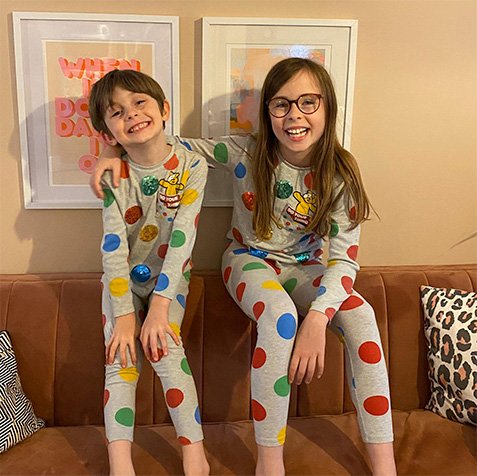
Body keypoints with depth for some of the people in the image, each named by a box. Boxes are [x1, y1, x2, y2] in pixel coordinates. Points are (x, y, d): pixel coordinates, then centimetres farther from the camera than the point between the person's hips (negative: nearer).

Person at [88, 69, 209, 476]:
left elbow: (183, 238, -20)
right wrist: (124, 315, -20)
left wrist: (159, 305, -24)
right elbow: (114, 248, -14)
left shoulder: (192, 165, -15)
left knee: (164, 349, -21)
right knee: (121, 361, -12)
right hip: (122, 280, 2)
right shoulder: (115, 177, -11)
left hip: (169, 277, -2)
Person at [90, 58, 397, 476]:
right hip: (249, 260, -1)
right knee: (279, 316, -37)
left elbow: (344, 256, -21)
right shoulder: (246, 153, -15)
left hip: (303, 266, 2)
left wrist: (317, 318, -37)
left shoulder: (339, 173, -15)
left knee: (359, 313, -29)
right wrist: (117, 154, -20)